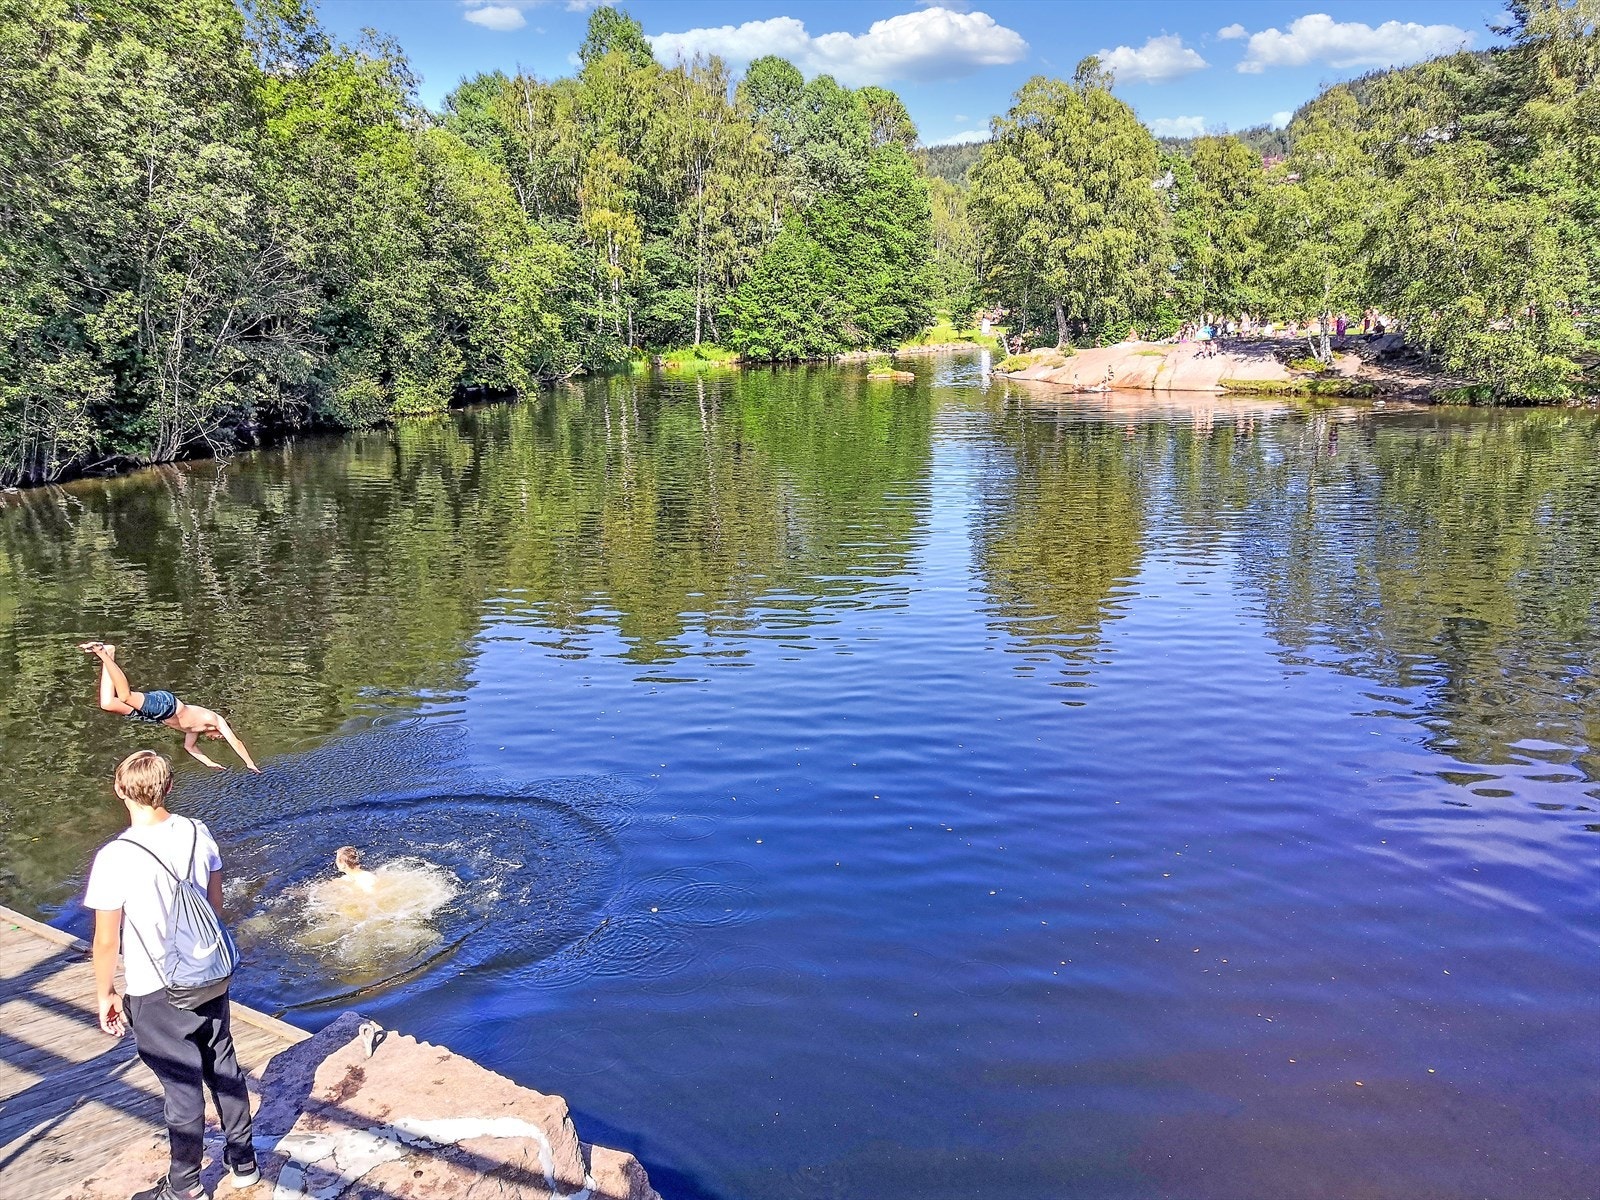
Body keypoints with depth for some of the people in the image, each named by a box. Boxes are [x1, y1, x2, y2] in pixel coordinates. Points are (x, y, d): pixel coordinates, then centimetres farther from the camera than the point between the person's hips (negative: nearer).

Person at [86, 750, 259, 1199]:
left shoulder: (115, 859, -24)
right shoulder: (197, 833, -8)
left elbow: (106, 942, -16)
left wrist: (104, 996, 0)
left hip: (157, 994, -4)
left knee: (182, 1088, 10)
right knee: (224, 1069, 20)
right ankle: (243, 1158, 36)